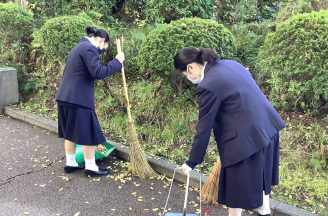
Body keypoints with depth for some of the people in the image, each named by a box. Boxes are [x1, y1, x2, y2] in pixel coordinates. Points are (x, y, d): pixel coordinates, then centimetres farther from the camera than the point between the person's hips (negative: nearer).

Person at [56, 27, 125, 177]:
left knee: (71, 132, 16)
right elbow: (98, 73, -22)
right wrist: (117, 61, -14)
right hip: (78, 99, -10)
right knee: (88, 133, 1)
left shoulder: (80, 46, 19)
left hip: (65, 97, 10)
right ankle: (90, 167, 10)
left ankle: (70, 163, 25)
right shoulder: (89, 48, -13)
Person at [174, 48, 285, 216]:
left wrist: (191, 163, -1)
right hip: (267, 125, 9)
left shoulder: (208, 86, -17)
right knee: (258, 174, 28)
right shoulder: (229, 63, 9)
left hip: (247, 136, -9)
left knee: (237, 186, 11)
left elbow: (203, 129, -12)